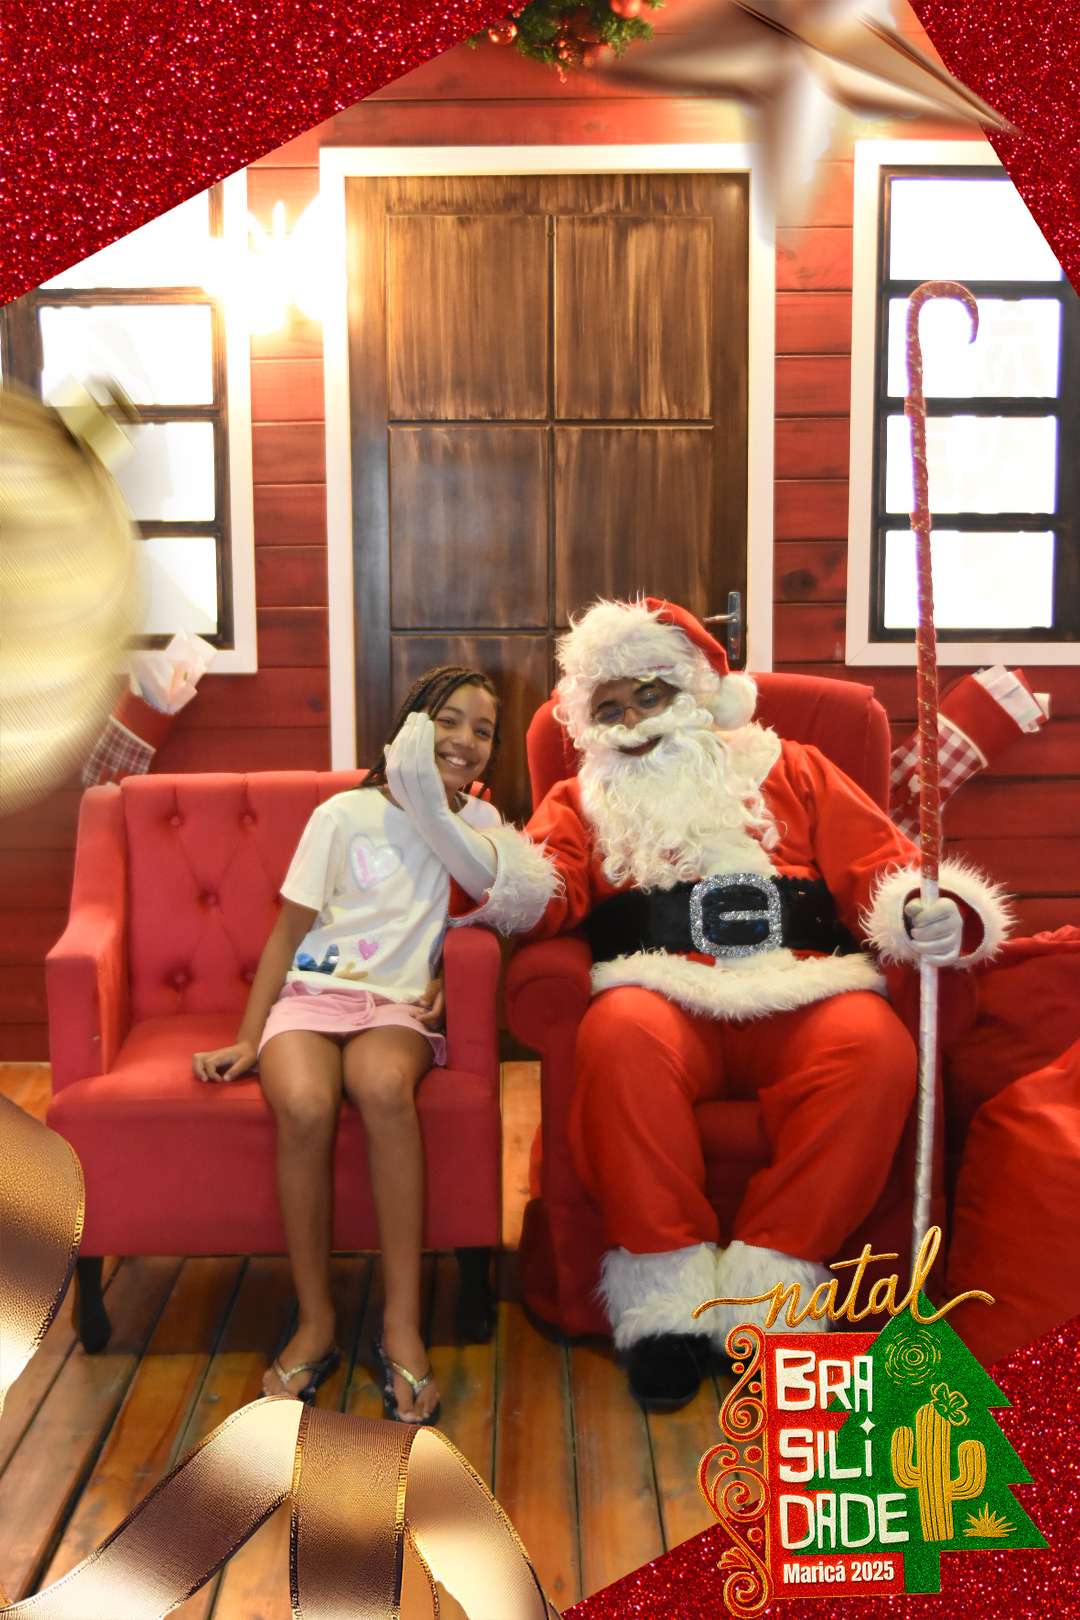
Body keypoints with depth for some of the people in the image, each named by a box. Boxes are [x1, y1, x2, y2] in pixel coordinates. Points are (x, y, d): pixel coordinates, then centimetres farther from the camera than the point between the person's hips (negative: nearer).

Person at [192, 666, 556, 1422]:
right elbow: (290, 931, 6)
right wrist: (247, 1038, 1)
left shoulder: (478, 821, 14)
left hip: (399, 1006, 1)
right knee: (305, 1105, -34)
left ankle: (403, 1326, -29)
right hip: (312, 995, 0)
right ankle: (315, 1324, -16)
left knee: (382, 1084, -36)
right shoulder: (348, 813, 5)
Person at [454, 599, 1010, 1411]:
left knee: (877, 1047, -32)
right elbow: (546, 897, 5)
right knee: (621, 1037, -36)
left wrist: (933, 911, -8)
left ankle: (765, 1283, -21)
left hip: (800, 996, 1)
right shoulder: (581, 802, 23)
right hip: (664, 998, 0)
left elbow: (882, 864, 15)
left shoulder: (790, 772, 24)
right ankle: (668, 1296, -21)